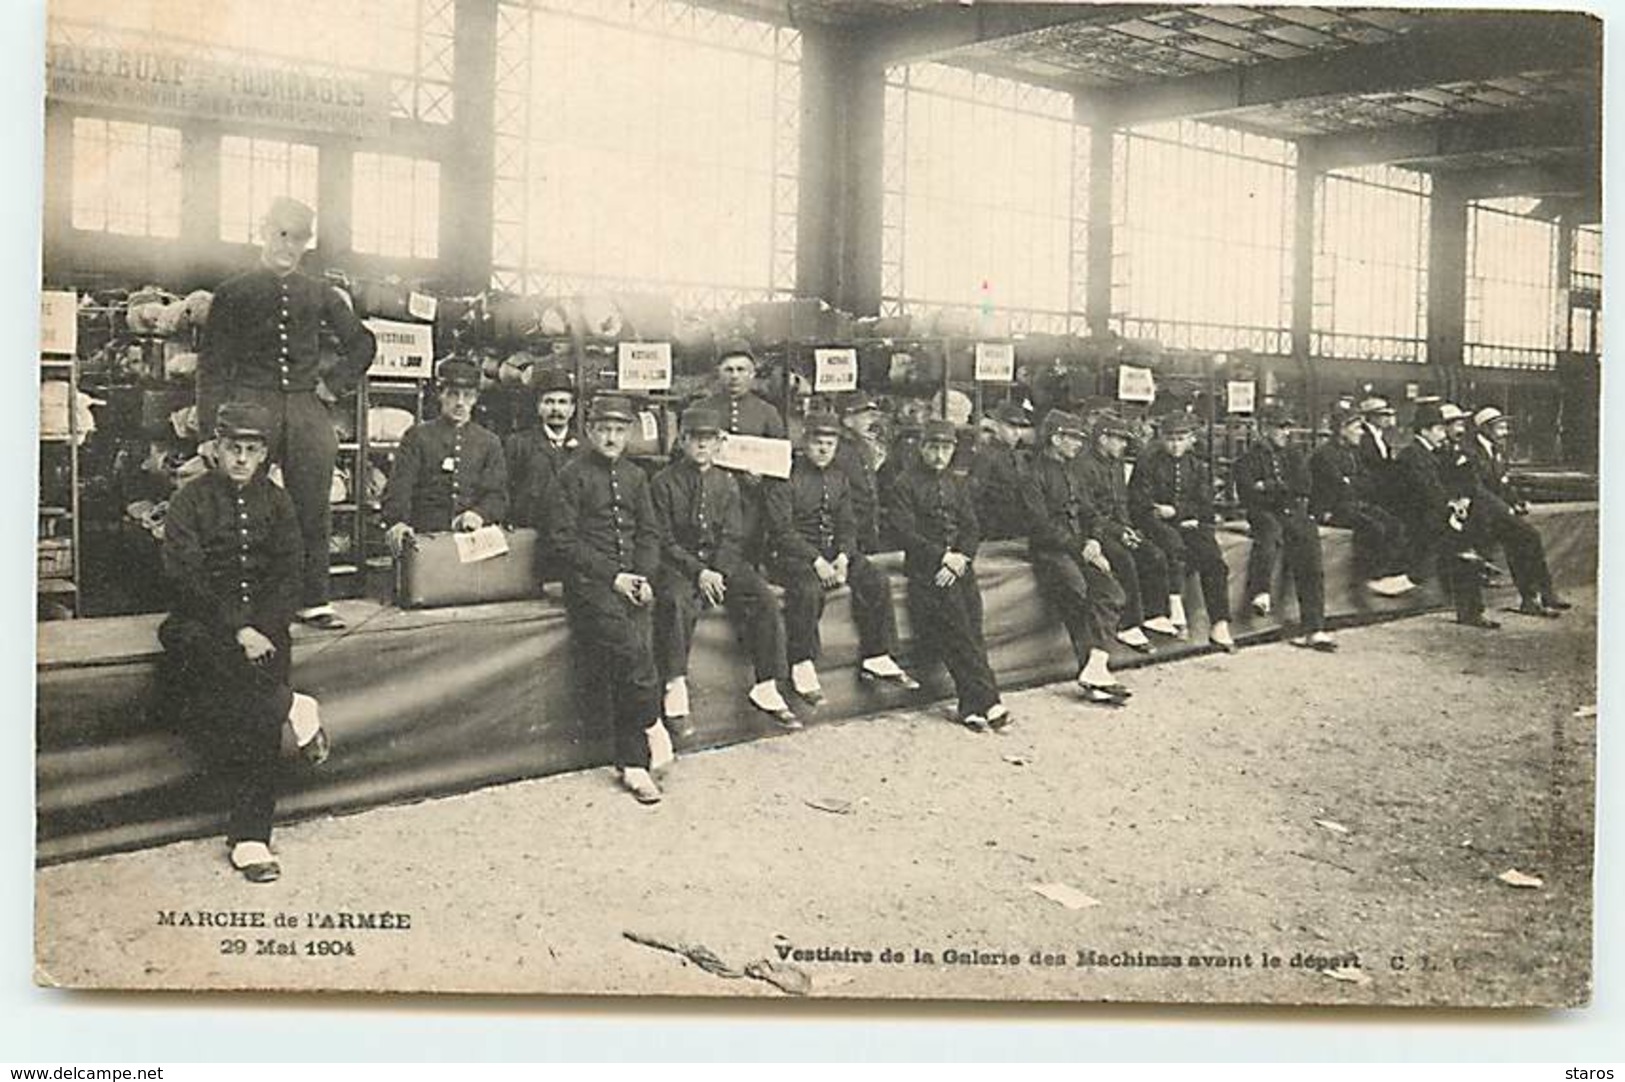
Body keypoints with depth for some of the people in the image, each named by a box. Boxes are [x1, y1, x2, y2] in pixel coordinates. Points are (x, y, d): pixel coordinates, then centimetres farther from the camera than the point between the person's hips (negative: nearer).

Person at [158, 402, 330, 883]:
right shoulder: (190, 502, 3)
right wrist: (235, 630, -18)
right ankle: (292, 708, -24)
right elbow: (185, 577, -7)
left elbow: (288, 576, 6)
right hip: (202, 621, -1)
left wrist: (261, 629, -12)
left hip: (262, 623, 2)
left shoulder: (277, 503, 13)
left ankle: (250, 837, -17)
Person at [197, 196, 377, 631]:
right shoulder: (235, 292, 7)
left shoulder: (320, 294, 15)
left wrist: (336, 383, 10)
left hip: (306, 407, 3)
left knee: (314, 509, 0)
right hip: (251, 403, -3)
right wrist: (211, 430, -6)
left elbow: (362, 342, 25)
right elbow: (212, 364, 3)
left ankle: (313, 601, 6)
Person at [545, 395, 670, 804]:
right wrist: (612, 576, -11)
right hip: (589, 581, -4)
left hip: (633, 580, 4)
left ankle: (633, 762, -13)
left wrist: (644, 577, -1)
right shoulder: (570, 476, 2)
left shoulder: (635, 477, 19)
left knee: (630, 654, -16)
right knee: (630, 646, -28)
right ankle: (651, 726, -9)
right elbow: (564, 540, -4)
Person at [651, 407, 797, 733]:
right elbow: (664, 540, -5)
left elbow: (732, 538, 6)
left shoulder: (726, 483, 12)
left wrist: (716, 573, -13)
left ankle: (766, 688, -17)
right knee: (675, 602, -36)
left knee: (765, 599, -21)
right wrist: (698, 572, -19)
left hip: (722, 562, 4)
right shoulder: (663, 483, 1)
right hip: (678, 565, -3)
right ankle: (675, 691, -31)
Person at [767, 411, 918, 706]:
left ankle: (875, 659, -5)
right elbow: (781, 528, -15)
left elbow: (847, 524, 10)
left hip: (833, 549, 6)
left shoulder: (839, 478, 12)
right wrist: (816, 561, -23)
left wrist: (843, 557, -11)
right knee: (808, 587, -36)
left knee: (875, 581, -14)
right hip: (791, 551, -6)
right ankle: (802, 668, -25)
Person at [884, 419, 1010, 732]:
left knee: (971, 630, -12)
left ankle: (972, 706, -14)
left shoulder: (958, 485, 21)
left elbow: (972, 529, 14)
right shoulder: (904, 486, 4)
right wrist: (942, 557, -13)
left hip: (958, 564, 5)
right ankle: (987, 700, -21)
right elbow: (904, 532, -6)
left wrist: (959, 558, -5)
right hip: (924, 564, -5)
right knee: (956, 627, -19)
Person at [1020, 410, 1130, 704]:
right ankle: (1094, 673, -27)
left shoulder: (1072, 473, 23)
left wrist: (1093, 541, 0)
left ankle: (1094, 667, -28)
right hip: (1049, 551, -6)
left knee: (1111, 591, -20)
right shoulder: (1033, 476, -2)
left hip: (1081, 548, 7)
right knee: (1077, 591, -30)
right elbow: (1040, 525, -11)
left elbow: (1090, 513, 21)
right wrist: (1080, 549, -14)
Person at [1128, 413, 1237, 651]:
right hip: (1156, 524, -3)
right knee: (1174, 542, -38)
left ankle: (1219, 626, -23)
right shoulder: (1148, 462, 5)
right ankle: (1175, 604, -37)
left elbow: (1205, 506, 10)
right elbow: (1138, 504, -3)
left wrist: (1176, 511, -8)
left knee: (1214, 561, -22)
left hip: (1191, 524, 3)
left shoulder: (1198, 467, 17)